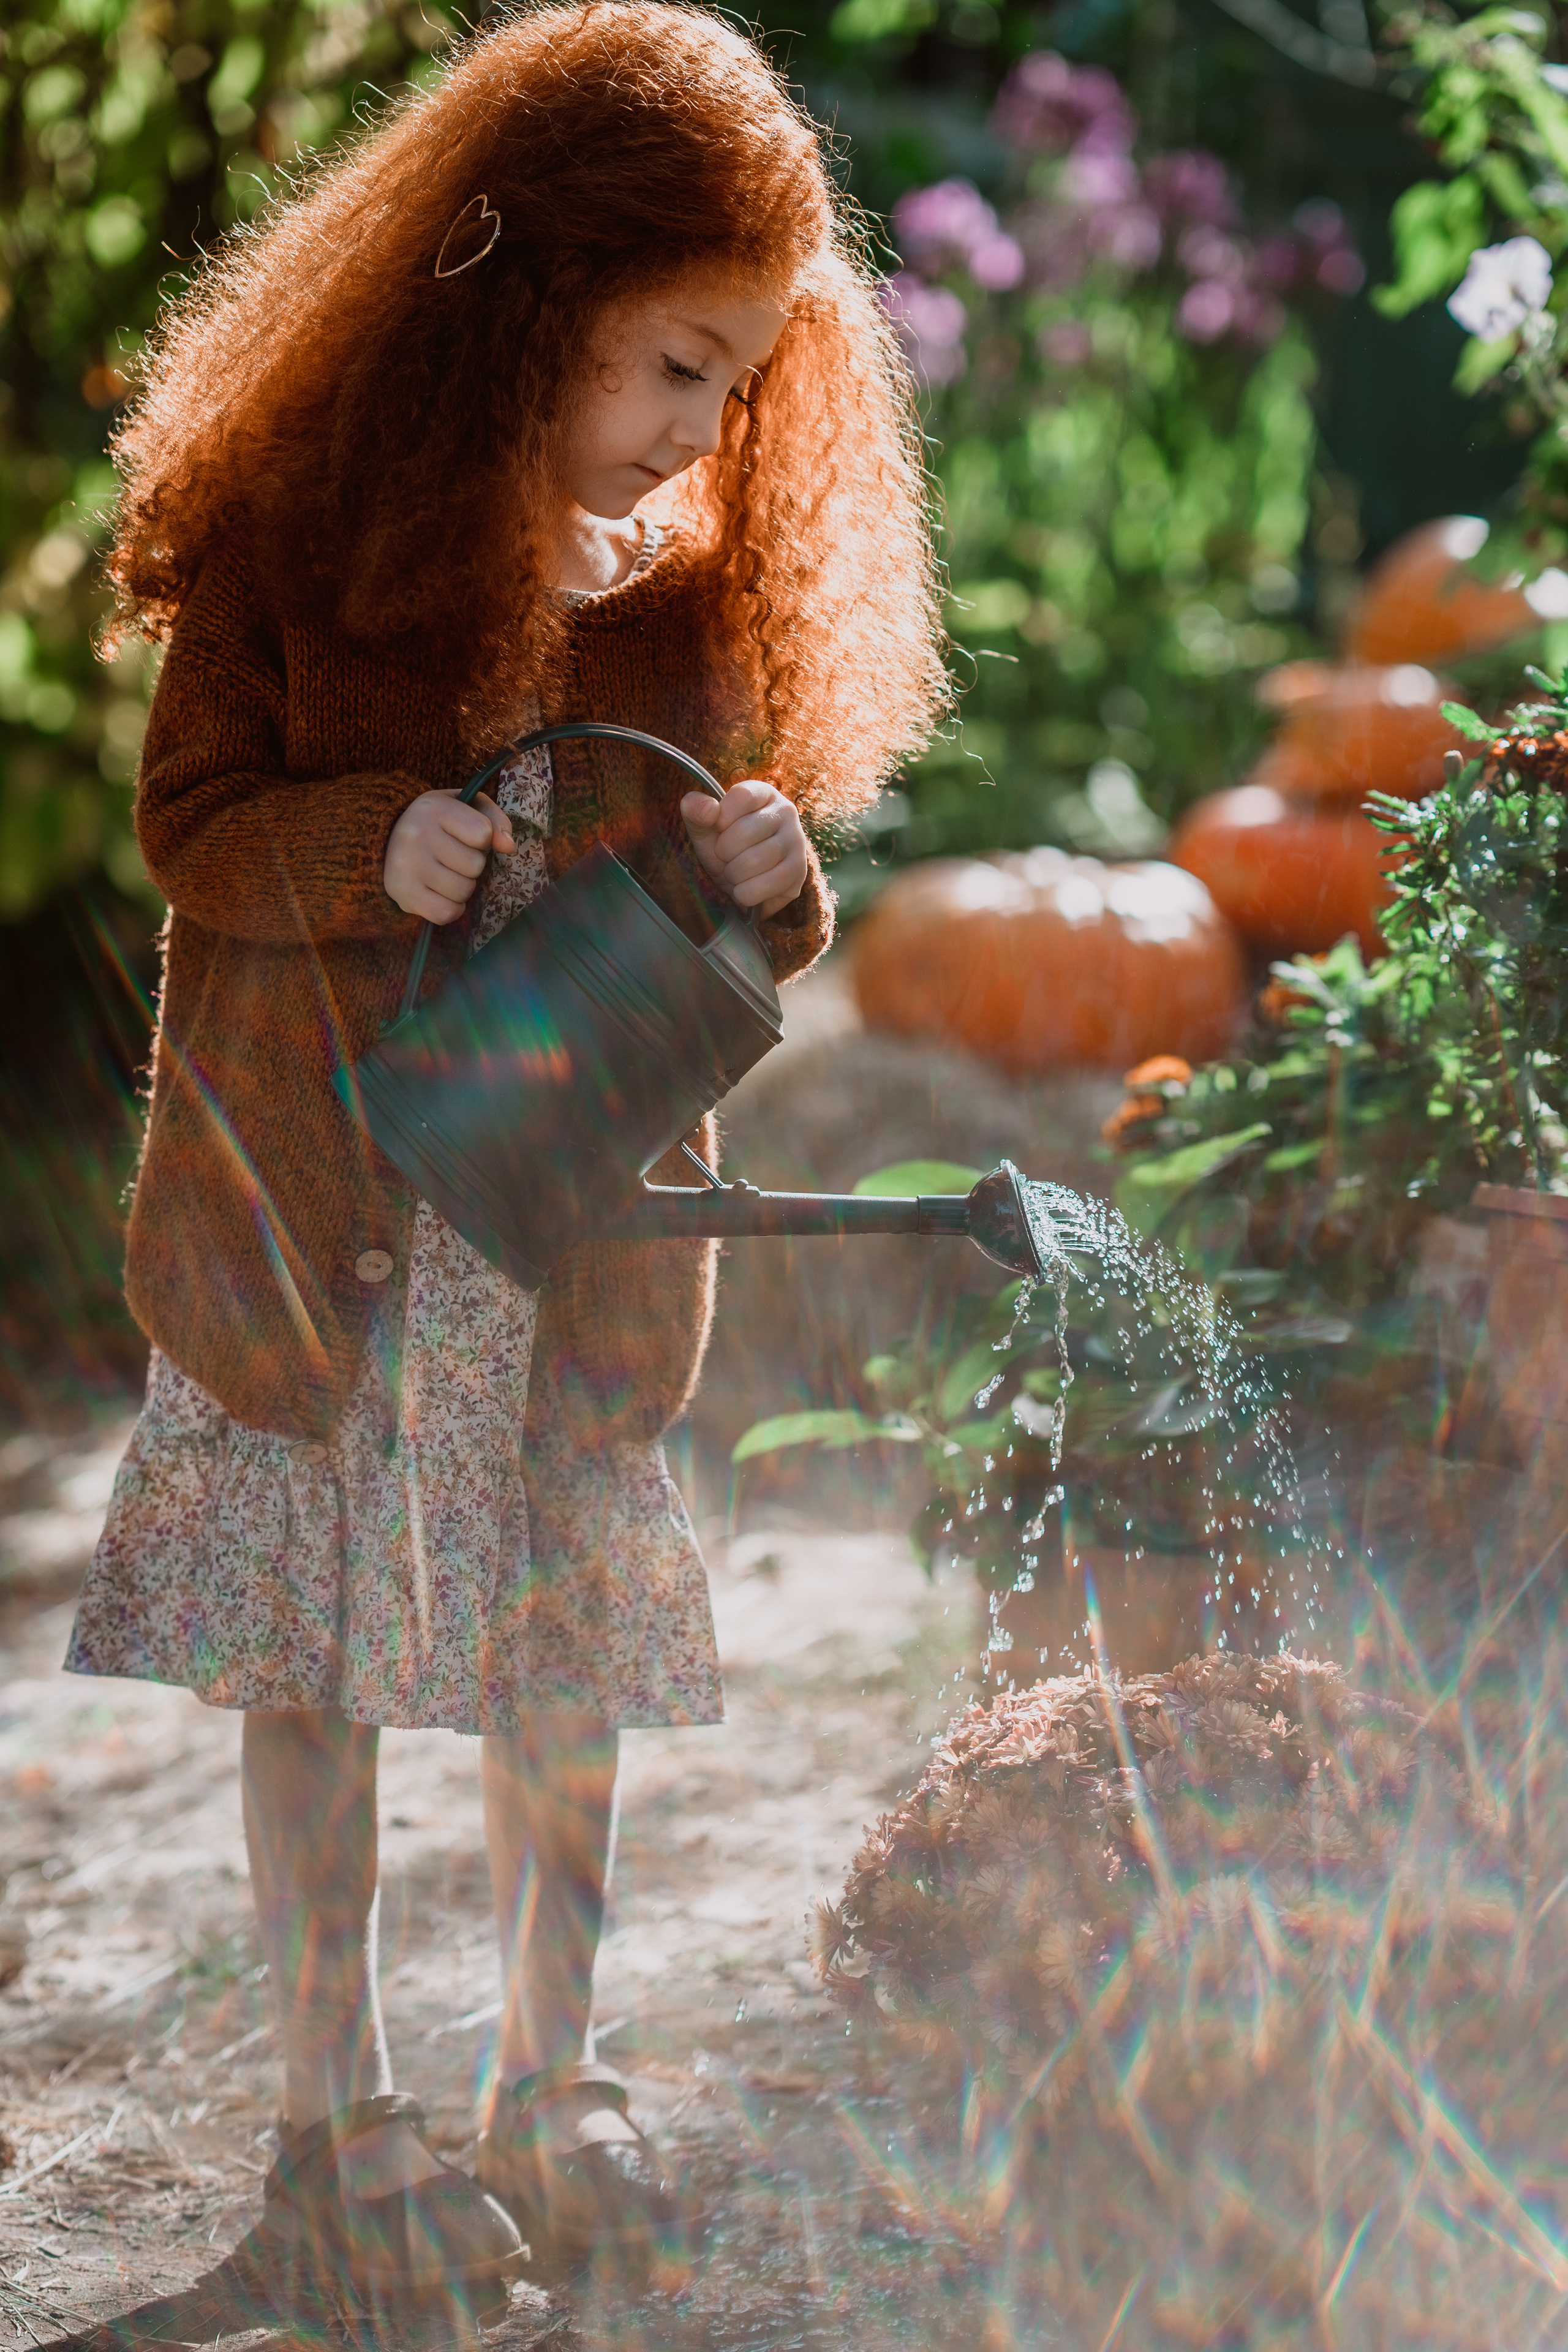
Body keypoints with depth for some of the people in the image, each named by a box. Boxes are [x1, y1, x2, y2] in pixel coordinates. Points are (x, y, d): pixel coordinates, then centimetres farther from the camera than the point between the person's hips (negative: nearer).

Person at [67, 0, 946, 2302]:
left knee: (569, 1654, 11)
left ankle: (552, 2082, 28)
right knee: (316, 1656, 6)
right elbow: (193, 827, -7)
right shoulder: (299, 527, -11)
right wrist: (371, 843, -26)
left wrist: (763, 876, -14)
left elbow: (720, 930, 9)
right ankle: (335, 2120, 18)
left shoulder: (696, 581, 2)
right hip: (322, 1212, -3)